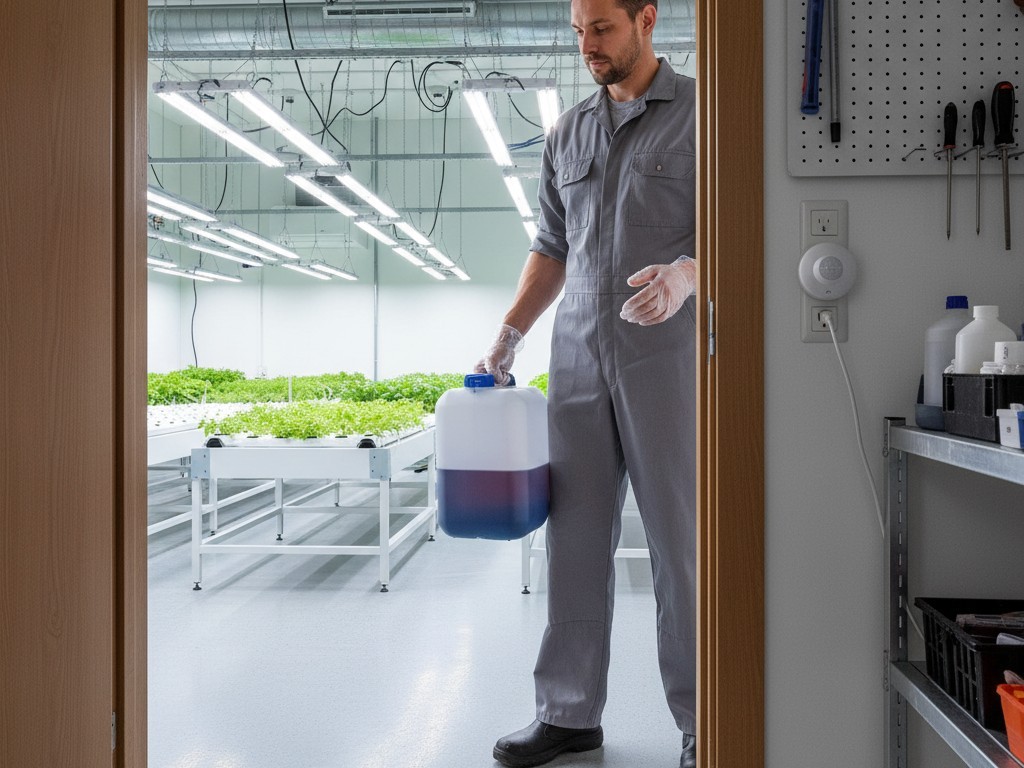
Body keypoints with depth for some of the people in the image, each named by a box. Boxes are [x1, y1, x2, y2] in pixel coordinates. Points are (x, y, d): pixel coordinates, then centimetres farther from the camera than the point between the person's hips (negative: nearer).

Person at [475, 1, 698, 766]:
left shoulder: (699, 113, 2)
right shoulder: (568, 132, 17)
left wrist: (687, 274, -24)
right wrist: (509, 333, 10)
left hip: (668, 358, -4)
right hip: (578, 360, 5)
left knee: (680, 538, 0)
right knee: (575, 537, 6)